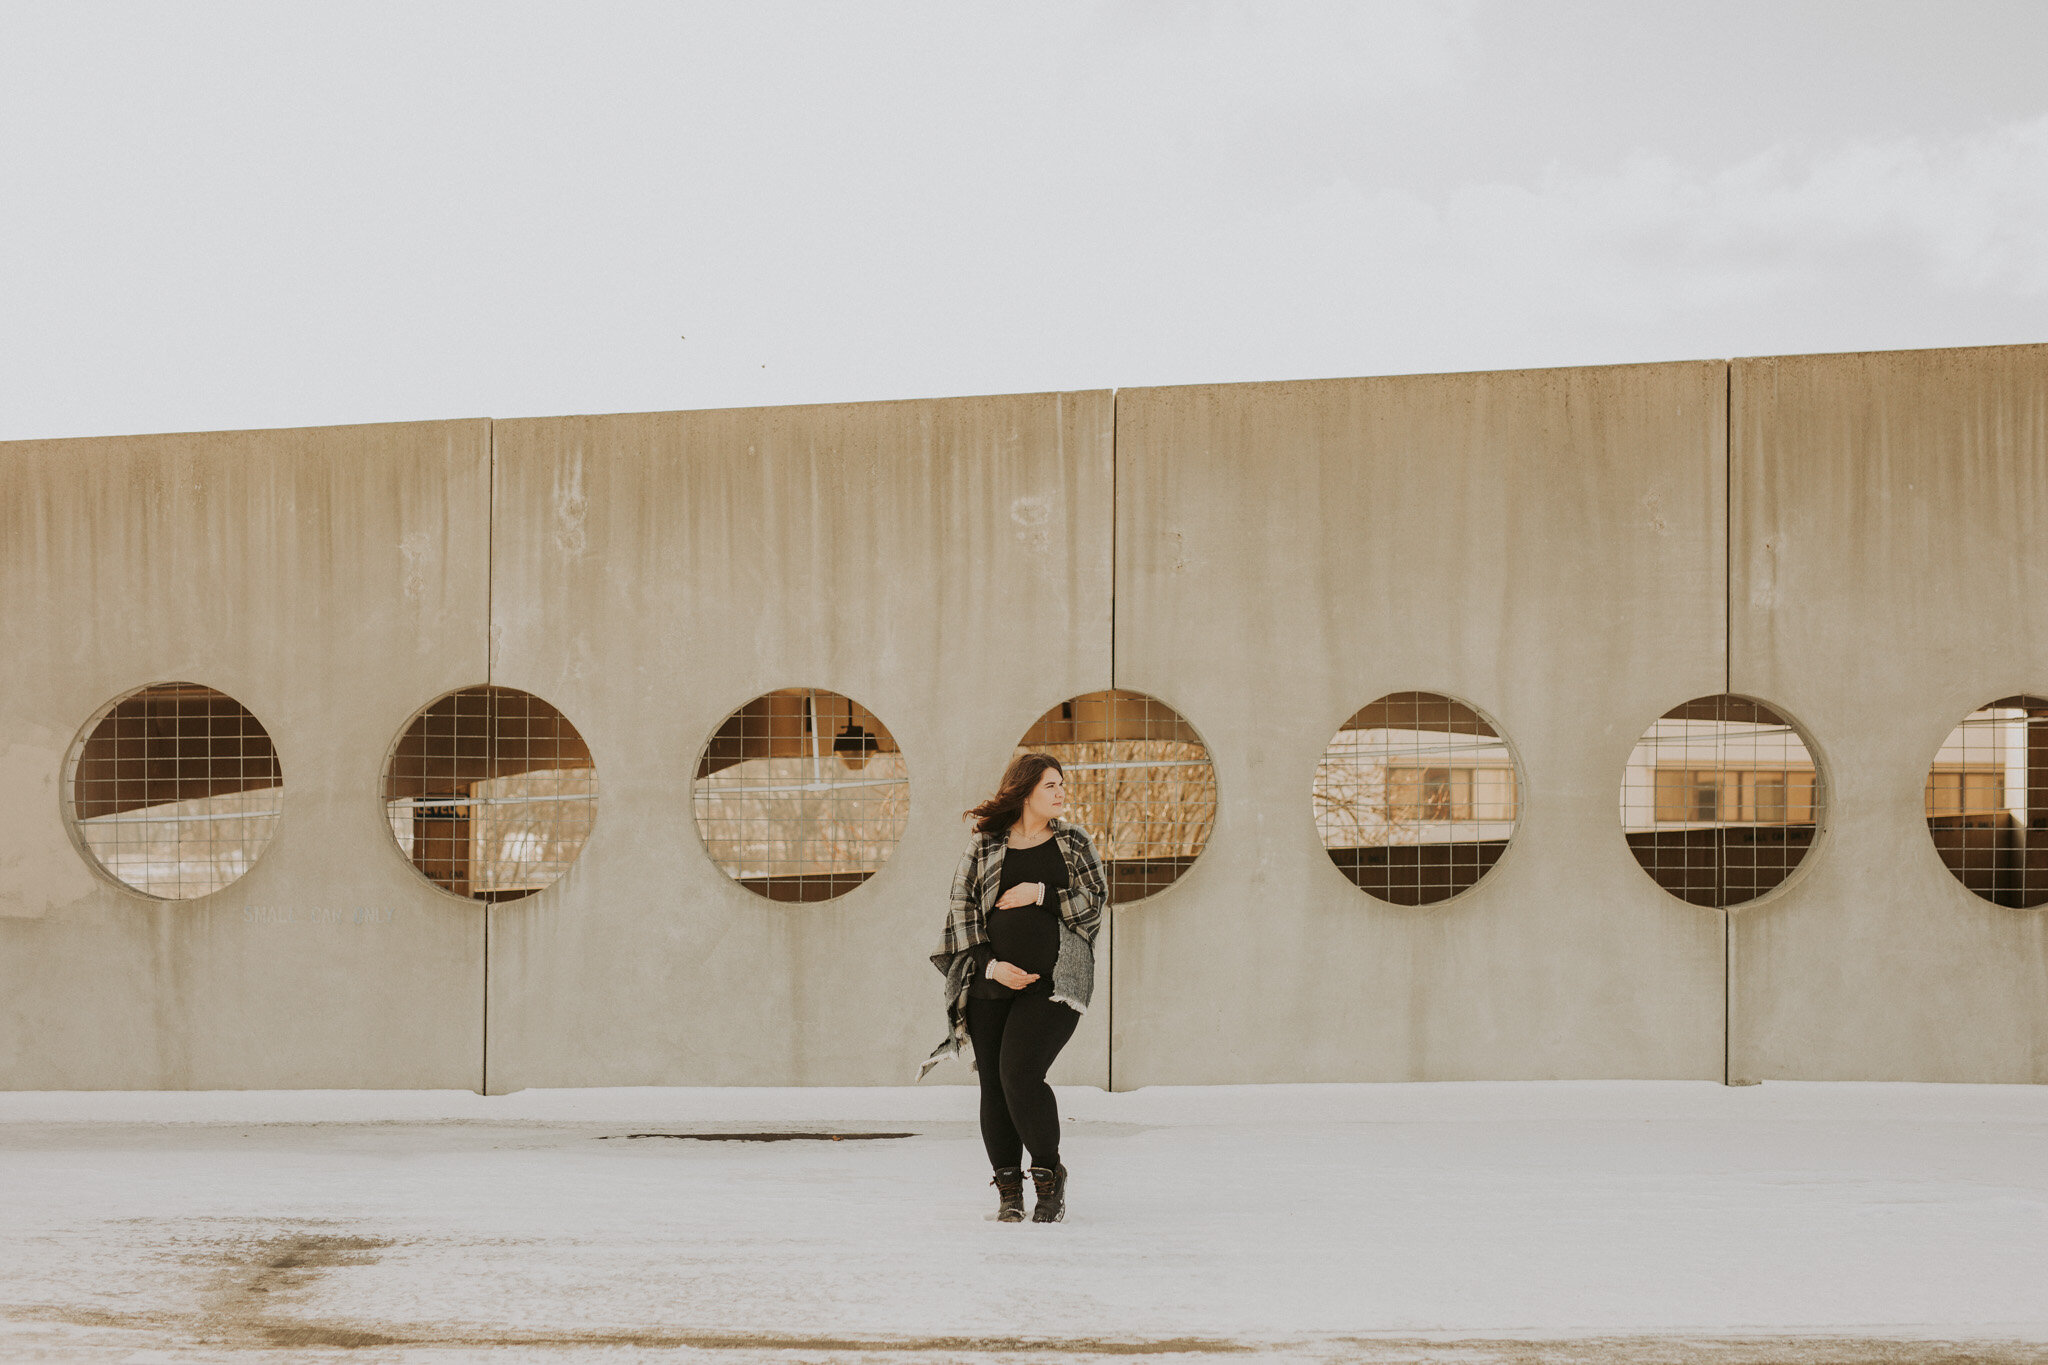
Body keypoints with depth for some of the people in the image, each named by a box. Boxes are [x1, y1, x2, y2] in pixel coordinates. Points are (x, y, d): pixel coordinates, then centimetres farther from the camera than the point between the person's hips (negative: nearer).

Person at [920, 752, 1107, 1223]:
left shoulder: (1074, 843, 10)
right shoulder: (984, 847, 7)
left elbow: (1096, 901, 5)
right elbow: (961, 911, 5)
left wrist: (1043, 894, -8)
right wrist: (991, 965, -7)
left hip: (1053, 983, -1)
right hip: (993, 979, 2)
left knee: (1020, 1074, -17)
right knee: (994, 1084, 1)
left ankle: (1049, 1174, 0)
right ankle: (1008, 1191, 14)